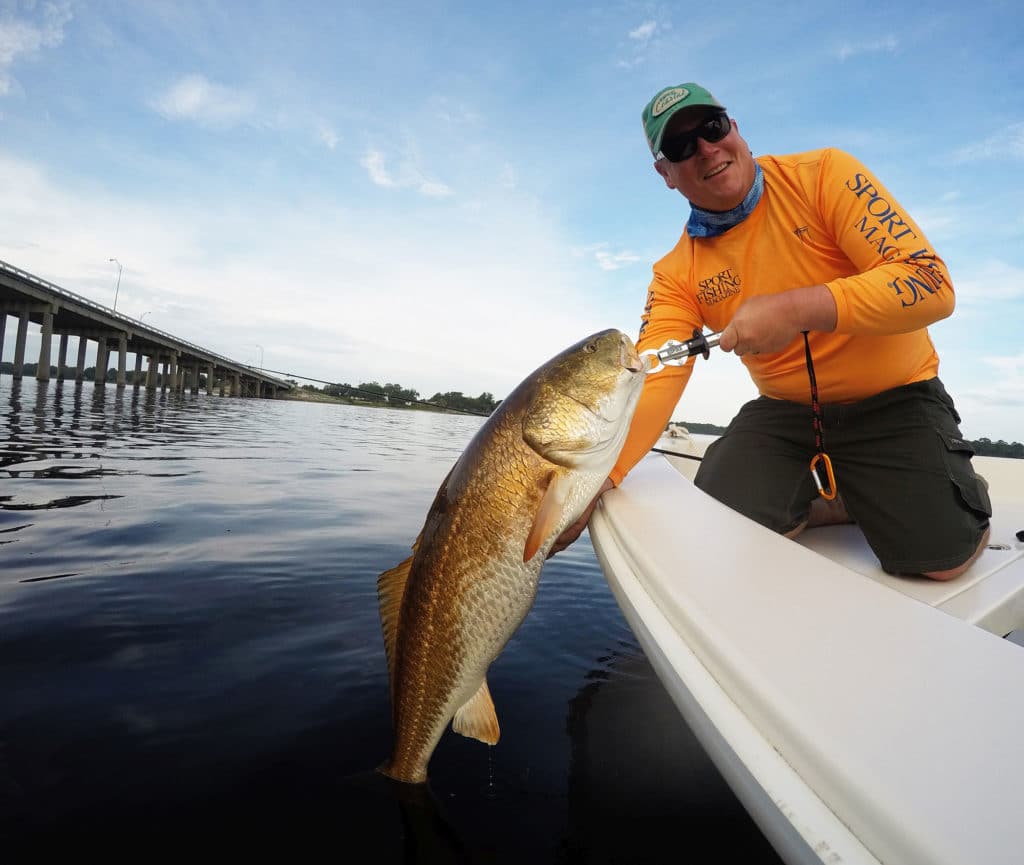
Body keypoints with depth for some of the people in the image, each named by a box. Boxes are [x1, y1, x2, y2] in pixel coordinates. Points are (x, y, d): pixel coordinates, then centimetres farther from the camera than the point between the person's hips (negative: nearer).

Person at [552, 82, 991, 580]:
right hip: (785, 409, 3)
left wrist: (795, 310, -33)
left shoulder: (824, 175, -11)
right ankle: (834, 500, 12)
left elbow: (931, 283, -19)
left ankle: (962, 489, 20)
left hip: (893, 398, -2)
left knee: (940, 555, -16)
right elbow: (651, 380, -17)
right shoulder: (676, 274, -5)